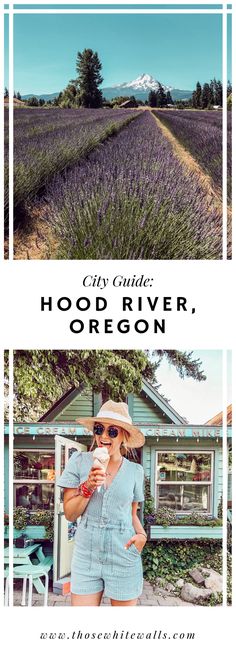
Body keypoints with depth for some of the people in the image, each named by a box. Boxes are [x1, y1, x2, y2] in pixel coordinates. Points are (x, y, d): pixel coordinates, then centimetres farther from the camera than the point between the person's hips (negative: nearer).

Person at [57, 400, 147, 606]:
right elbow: (70, 514, -2)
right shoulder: (79, 461, -3)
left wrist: (142, 535, -6)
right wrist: (88, 487, -16)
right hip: (86, 556, -1)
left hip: (124, 557, 1)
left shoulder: (135, 471, 1)